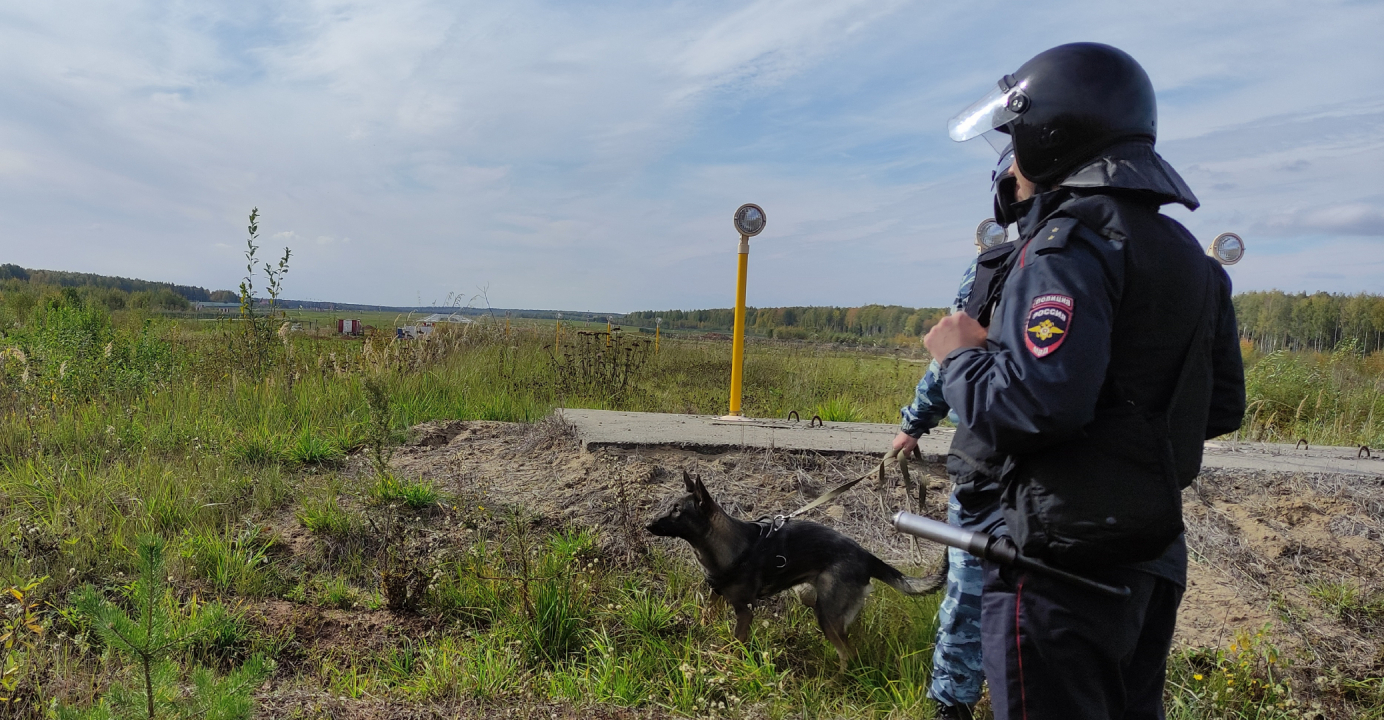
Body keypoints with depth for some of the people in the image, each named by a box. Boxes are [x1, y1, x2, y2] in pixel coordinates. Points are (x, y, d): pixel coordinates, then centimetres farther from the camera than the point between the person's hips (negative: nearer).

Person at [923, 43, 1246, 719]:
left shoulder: (1068, 244, -16)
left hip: (1062, 562, -10)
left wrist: (961, 355, -11)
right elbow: (1221, 407, 16)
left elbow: (1036, 405, -28)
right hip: (1151, 554, 10)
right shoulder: (1184, 251, 14)